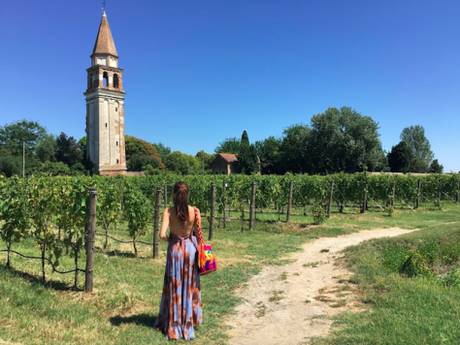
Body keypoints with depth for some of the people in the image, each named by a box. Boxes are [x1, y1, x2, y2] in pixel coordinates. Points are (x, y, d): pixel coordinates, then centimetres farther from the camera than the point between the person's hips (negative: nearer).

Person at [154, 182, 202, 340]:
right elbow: (198, 235, -4)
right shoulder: (194, 211, -12)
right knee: (189, 285, 16)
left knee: (174, 286, 13)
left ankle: (174, 323, 25)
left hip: (175, 249, -1)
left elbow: (162, 234, -23)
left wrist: (168, 239, -1)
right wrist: (198, 250, 9)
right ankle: (190, 319, 28)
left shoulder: (168, 211, -16)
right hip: (190, 248, 1)